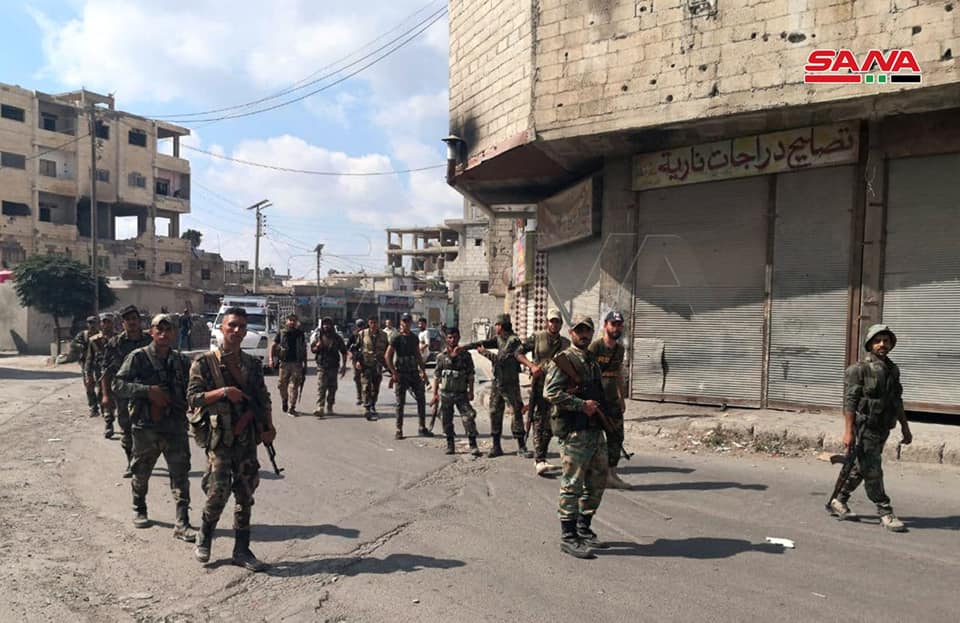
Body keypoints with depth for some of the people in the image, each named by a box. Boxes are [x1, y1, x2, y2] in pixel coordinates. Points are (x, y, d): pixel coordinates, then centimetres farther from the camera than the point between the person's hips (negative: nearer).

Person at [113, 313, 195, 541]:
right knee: (141, 474, 16)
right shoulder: (138, 357, -3)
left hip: (175, 426, 2)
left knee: (181, 475, -5)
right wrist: (148, 391, -18)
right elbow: (118, 384, -9)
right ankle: (139, 510, 40)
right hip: (145, 426, -1)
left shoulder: (181, 361, 8)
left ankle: (182, 524, -1)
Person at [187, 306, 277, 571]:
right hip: (219, 437, -4)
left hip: (247, 438, 4)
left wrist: (269, 426, -1)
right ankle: (204, 537, 21)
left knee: (245, 496, 7)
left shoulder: (253, 364, 10)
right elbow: (193, 397, -7)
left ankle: (241, 550, 18)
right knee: (219, 492, -8)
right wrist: (223, 392, -20)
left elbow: (263, 397, 12)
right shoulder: (205, 362, -3)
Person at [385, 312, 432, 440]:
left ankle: (422, 428, 12)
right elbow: (387, 356, -9)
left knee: (421, 399, 3)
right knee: (400, 403, 0)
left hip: (414, 372, 5)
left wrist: (423, 370, 12)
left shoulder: (414, 338, 12)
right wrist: (393, 372, -14)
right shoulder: (397, 338, -5)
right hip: (401, 374, -5)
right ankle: (399, 430, 9)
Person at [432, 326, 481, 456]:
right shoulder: (441, 356, 3)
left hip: (461, 393, -1)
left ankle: (473, 445, -8)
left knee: (468, 417, -12)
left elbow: (471, 375, 3)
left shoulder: (465, 355, 1)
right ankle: (450, 445, 20)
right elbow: (436, 376, 6)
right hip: (445, 393, 1)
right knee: (446, 420, 6)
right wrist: (435, 393, 3)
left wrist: (470, 391, -3)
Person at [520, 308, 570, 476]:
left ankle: (539, 459, 21)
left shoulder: (566, 344, 13)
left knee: (550, 425, 9)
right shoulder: (537, 338, 3)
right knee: (539, 423, -10)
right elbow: (518, 352, 2)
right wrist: (532, 366, -11)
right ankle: (540, 461, -13)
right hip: (540, 385, -4)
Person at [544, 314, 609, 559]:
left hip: (596, 430, 9)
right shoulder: (564, 360, -9)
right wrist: (582, 405, -20)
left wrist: (599, 408, 12)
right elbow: (550, 392, -19)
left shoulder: (593, 361, 17)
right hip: (574, 431, -9)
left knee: (597, 483, 14)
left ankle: (584, 529, 28)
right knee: (572, 485, -5)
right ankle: (568, 538, 3)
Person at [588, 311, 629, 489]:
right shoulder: (595, 346, -11)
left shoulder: (619, 348, 12)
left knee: (616, 438, 7)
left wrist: (622, 397, 20)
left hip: (613, 401, 7)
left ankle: (611, 475, 16)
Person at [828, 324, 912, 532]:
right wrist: (848, 431, -20)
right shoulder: (859, 368, -10)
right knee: (873, 472, -3)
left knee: (861, 468, 13)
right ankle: (885, 514, 4)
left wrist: (905, 427, 19)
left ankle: (838, 502, 25)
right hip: (865, 427, -8)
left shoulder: (892, 369, 13)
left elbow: (897, 401, 21)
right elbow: (849, 401, -15)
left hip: (883, 428, 8)